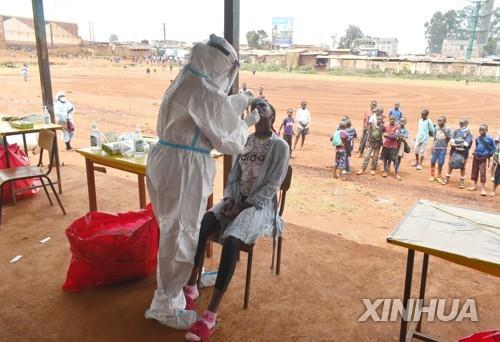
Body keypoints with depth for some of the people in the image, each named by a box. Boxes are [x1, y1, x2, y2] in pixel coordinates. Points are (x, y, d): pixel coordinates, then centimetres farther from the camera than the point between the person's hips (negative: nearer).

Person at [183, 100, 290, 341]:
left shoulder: (280, 147, -6)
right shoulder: (245, 140, 12)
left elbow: (272, 186, -12)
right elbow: (234, 175, 11)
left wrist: (243, 206, -17)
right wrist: (229, 199, -7)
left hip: (260, 205, -5)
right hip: (236, 200, 6)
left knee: (231, 241, -33)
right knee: (200, 227, -22)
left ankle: (211, 314, -32)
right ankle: (191, 288, -10)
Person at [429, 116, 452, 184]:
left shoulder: (448, 129, -5)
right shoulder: (436, 128, 2)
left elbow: (449, 139, -6)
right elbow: (435, 138, 8)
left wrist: (445, 133, -19)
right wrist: (433, 147, 4)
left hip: (443, 148, -2)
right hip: (435, 148, 2)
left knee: (440, 163, 4)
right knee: (433, 162, 5)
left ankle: (439, 177, 19)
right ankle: (432, 176, 20)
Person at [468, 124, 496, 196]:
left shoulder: (489, 139, -9)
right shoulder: (477, 138, 3)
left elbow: (494, 148, -1)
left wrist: (489, 155, -4)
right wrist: (475, 152, 6)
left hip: (483, 158, -5)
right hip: (476, 157, 5)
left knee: (482, 173, -8)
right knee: (475, 171, 12)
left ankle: (483, 189, -2)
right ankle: (474, 185, 26)